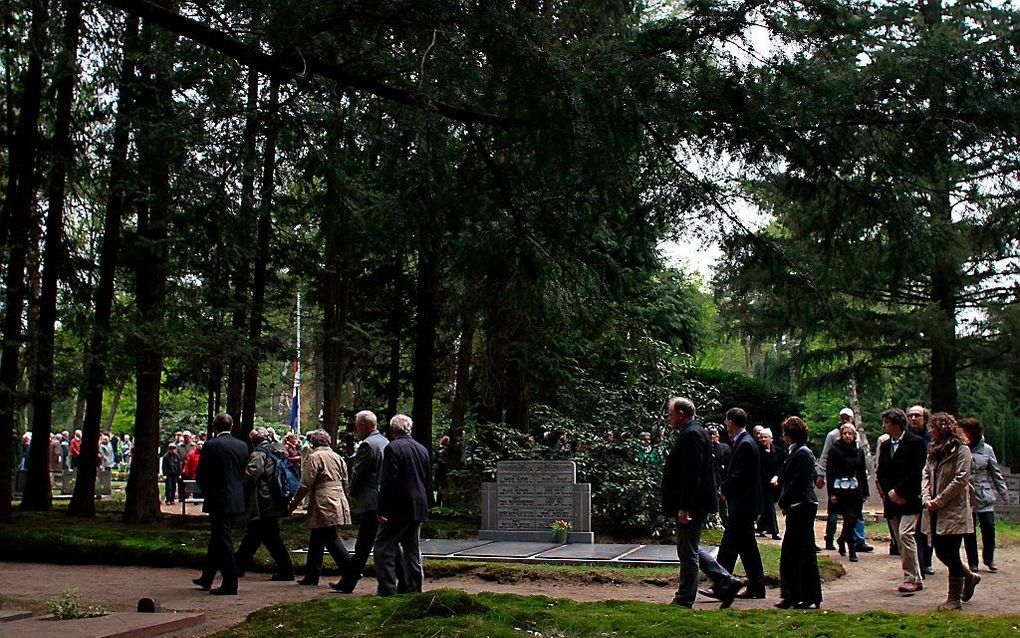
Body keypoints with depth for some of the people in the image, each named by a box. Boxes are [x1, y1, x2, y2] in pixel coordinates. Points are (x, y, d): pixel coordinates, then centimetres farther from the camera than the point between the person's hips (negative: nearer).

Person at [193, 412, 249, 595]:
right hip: (237, 501, 6)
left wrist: (208, 493, 8)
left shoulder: (211, 446, -12)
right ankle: (206, 578, 31)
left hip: (219, 501, -6)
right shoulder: (242, 446, 4)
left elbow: (201, 476, -8)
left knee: (223, 541, -3)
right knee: (217, 539, 19)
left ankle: (230, 585, -3)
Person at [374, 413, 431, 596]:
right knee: (411, 547, 14)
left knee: (384, 546, -3)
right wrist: (425, 505, 23)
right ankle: (412, 587, 16)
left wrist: (381, 509, -13)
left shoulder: (392, 448, -11)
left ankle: (387, 588, -8)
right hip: (418, 508, 8)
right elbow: (428, 482, 17)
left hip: (398, 508, -7)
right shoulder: (422, 449, 12)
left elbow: (388, 481, -16)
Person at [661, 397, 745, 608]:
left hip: (692, 505, -11)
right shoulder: (690, 433, 16)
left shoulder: (691, 434, -16)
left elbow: (692, 474, -23)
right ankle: (726, 582, 18)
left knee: (688, 552, -1)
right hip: (690, 505, 11)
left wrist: (684, 508, -24)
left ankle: (684, 601, 7)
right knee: (689, 551, 16)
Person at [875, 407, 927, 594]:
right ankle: (915, 579, 14)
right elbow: (880, 473, 14)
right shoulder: (885, 445, 15)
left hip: (909, 499, -7)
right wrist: (889, 493, -1)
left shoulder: (916, 443, -6)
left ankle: (911, 578, -11)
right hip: (892, 501, 7)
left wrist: (898, 491, -14)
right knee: (899, 540, 6)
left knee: (905, 534, -17)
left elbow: (917, 472, -12)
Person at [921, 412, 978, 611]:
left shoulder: (962, 450, -9)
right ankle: (970, 577, 34)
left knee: (951, 554, -3)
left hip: (954, 511, -7)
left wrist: (938, 501, -14)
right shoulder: (934, 450, 15)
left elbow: (960, 480, -15)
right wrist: (927, 499, -5)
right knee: (941, 553, 11)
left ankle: (954, 599, 7)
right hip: (935, 512, 7)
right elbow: (925, 475, 11)